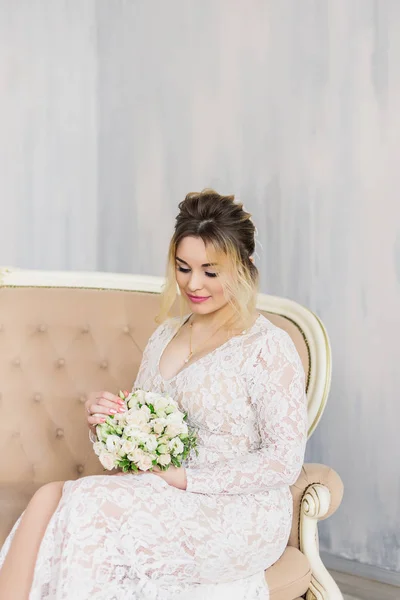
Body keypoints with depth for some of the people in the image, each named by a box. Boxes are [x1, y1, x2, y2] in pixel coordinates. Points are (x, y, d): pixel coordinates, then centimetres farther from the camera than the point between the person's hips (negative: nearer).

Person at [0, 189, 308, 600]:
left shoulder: (269, 347, -7)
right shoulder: (164, 335, 13)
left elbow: (285, 461, -11)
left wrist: (185, 478, -16)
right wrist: (105, 417, -6)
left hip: (238, 514, -5)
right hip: (163, 499, 6)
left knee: (87, 503, -29)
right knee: (51, 497, -24)